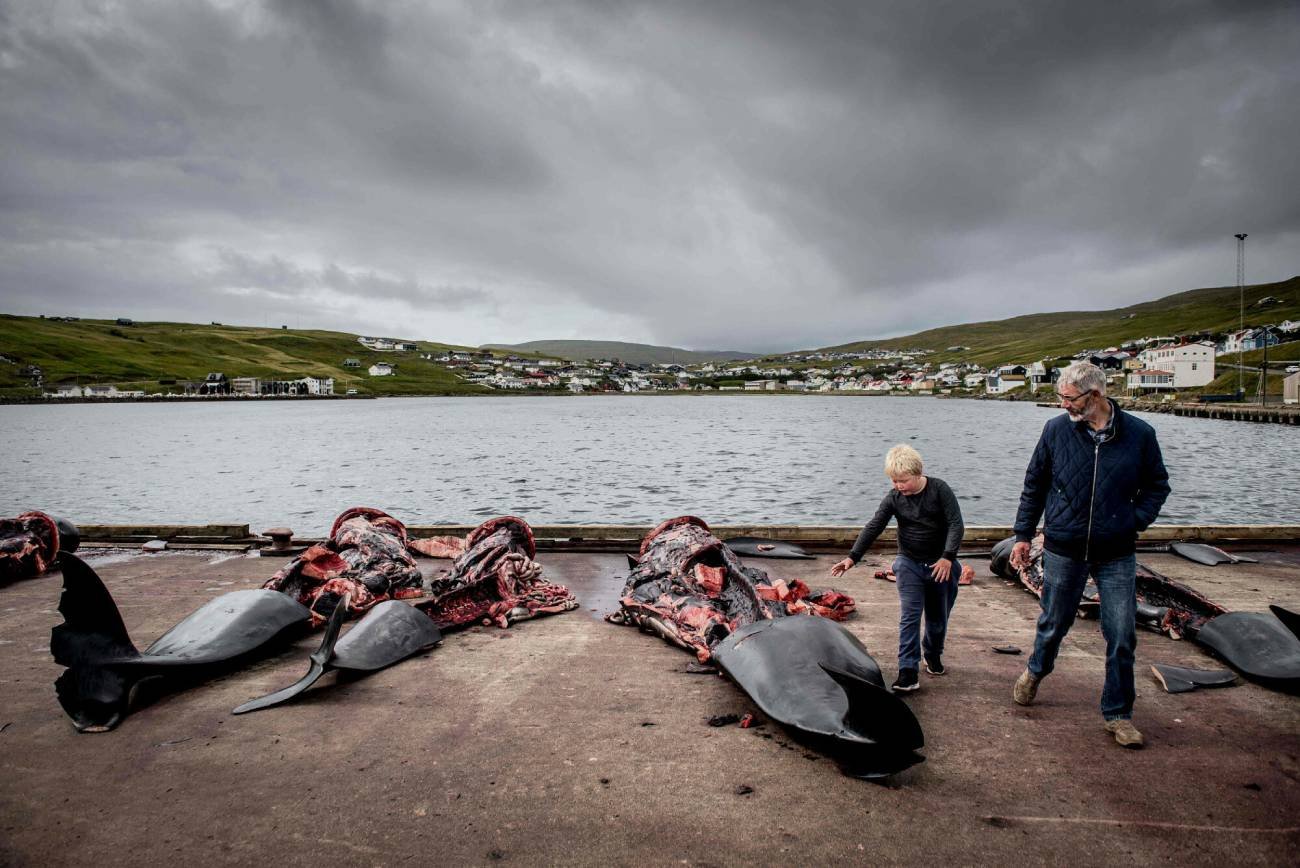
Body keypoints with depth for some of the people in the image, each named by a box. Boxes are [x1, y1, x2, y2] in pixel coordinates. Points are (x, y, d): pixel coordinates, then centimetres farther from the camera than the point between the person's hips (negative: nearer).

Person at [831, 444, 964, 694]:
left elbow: (956, 524, -12)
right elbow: (873, 528, -7)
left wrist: (948, 557, -22)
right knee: (909, 616, -11)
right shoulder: (894, 498, -6)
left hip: (940, 564, 0)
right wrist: (852, 557, -15)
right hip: (909, 563, 0)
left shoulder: (939, 489, -11)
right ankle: (908, 672, -12)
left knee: (938, 617, 14)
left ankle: (933, 654, 41)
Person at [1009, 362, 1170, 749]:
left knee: (1122, 638, 3)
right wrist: (1023, 535, 5)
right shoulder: (1056, 430, -4)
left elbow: (1157, 485, 10)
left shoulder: (1139, 434, -5)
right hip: (1063, 550, 0)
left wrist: (1136, 520, -5)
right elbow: (1034, 485, 5)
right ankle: (1035, 671, 44)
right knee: (1054, 623, 15)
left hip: (1117, 554, 0)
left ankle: (1118, 714, 20)